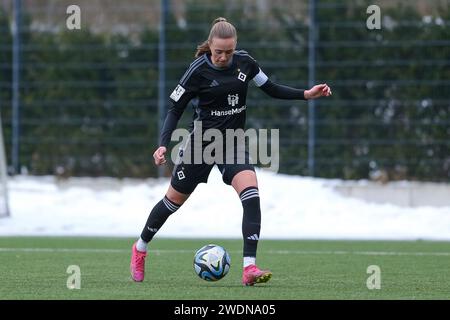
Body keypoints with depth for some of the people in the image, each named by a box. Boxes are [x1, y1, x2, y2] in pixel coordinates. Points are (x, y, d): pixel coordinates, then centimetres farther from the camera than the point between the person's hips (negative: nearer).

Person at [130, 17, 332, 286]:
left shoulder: (244, 62, -4)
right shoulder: (199, 71, -15)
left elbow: (272, 89, 8)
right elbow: (176, 109, -9)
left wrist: (307, 94, -3)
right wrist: (164, 145, -21)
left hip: (233, 141, 3)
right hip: (202, 141, -3)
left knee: (251, 194, -21)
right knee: (175, 200, 10)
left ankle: (250, 268, -26)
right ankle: (140, 249, 37)